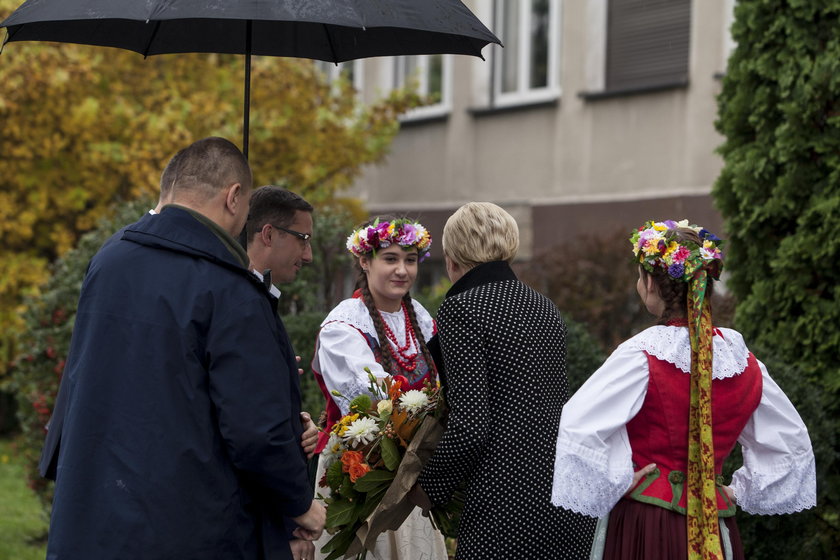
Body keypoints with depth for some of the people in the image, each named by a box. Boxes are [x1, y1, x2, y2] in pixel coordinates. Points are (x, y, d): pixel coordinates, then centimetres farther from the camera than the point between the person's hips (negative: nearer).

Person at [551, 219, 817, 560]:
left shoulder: (641, 356, -15)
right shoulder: (743, 360, 2)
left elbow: (573, 432, -23)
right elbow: (793, 443, 12)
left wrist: (615, 483, -11)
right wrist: (742, 491, 13)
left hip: (643, 526, -5)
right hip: (715, 532, 5)